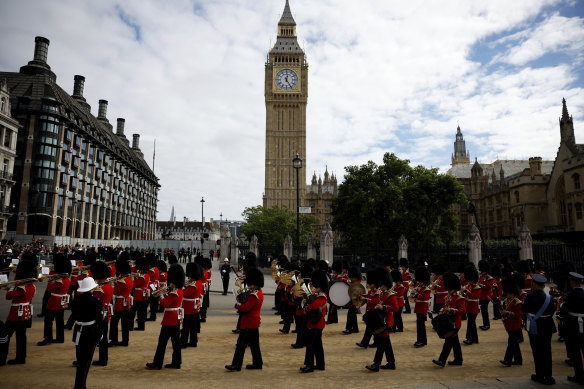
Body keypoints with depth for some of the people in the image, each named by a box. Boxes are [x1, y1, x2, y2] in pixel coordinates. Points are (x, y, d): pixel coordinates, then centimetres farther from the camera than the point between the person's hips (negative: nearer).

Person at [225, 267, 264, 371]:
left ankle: (236, 365, 6)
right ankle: (257, 363, 23)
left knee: (241, 344, -1)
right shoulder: (259, 292, 9)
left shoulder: (254, 295, -23)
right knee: (254, 343, 16)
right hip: (254, 322, 10)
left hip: (249, 323, -10)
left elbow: (245, 308, -27)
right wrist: (241, 305, -1)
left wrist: (238, 305, -8)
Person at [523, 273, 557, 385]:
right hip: (547, 327, 4)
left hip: (534, 328, -3)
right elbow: (552, 312, 4)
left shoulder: (530, 297, -16)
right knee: (547, 351, 11)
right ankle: (548, 377, 16)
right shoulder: (550, 298, -4)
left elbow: (523, 310, -6)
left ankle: (540, 376, 15)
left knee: (537, 351, 7)